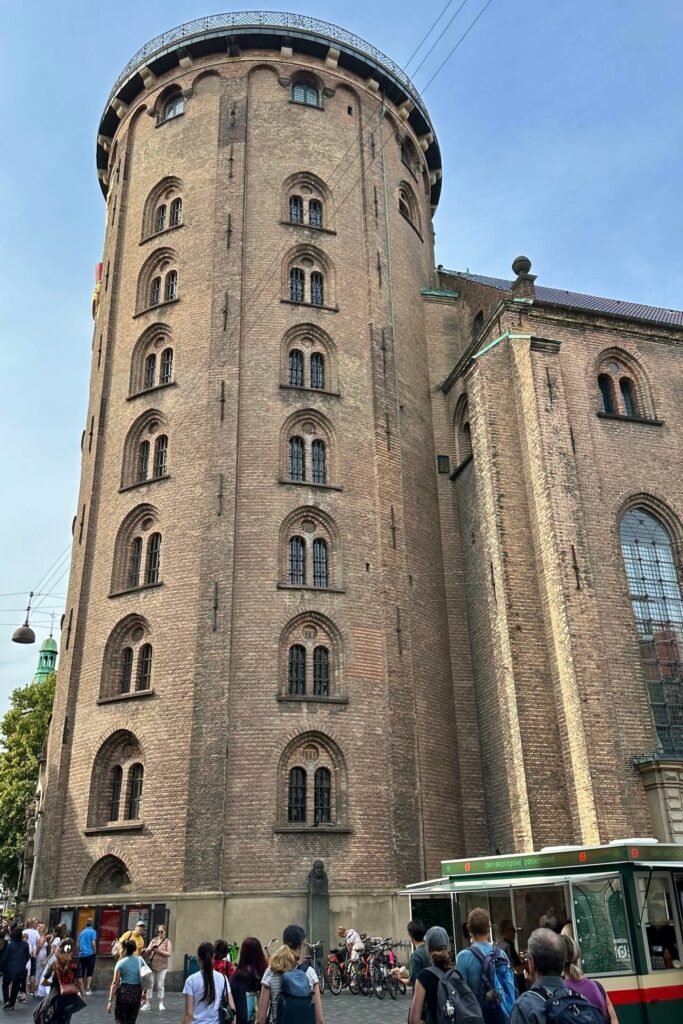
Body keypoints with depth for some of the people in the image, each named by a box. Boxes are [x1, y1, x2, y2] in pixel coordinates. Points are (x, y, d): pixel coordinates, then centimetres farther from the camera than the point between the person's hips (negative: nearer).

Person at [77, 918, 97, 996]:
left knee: (82, 972, 11)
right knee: (90, 972, -3)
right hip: (90, 954, -5)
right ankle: (88, 989, -9)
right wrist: (95, 953, -2)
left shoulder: (82, 932, 13)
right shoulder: (93, 932, -4)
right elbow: (93, 943, -11)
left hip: (82, 954, 5)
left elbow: (78, 944, 16)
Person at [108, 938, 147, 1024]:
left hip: (124, 992, -4)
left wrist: (110, 1001, -8)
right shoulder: (140, 960, 6)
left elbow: (115, 983, -9)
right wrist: (144, 993, 17)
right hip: (137, 993, 4)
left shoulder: (121, 963, -6)